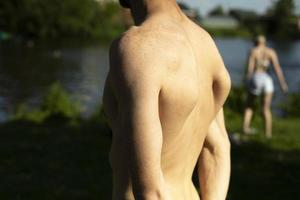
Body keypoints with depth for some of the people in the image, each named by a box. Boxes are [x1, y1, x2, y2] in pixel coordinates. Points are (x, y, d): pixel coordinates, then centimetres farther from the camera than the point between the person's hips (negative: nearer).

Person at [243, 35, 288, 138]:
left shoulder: (254, 51, 3)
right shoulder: (271, 52, 8)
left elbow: (250, 67, -9)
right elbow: (277, 68, -1)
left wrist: (249, 79, -15)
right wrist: (282, 83, -3)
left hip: (256, 78, -1)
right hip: (267, 79, 1)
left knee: (249, 105, 16)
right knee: (266, 109, 8)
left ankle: (246, 126, 1)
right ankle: (268, 132, 2)